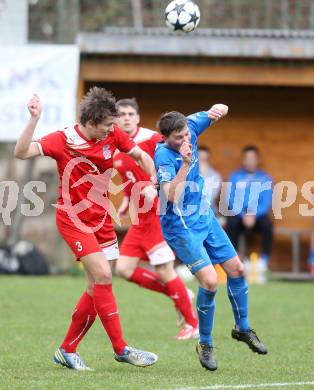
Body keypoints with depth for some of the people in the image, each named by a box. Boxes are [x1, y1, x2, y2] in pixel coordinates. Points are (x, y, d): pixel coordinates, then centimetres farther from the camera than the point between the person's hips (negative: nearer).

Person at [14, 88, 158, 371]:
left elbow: (141, 156, 11)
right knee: (103, 275, -19)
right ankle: (121, 348, -12)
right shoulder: (63, 140, -16)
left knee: (98, 286, 5)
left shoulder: (113, 135, -3)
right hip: (73, 218, -6)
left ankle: (67, 351, 17)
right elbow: (21, 152, -26)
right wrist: (34, 119, -36)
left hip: (101, 218, 6)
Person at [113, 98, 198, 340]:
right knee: (124, 269, 2)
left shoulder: (152, 139, -11)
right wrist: (126, 202, 12)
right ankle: (179, 295, 18)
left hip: (159, 214, -8)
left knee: (164, 272, -6)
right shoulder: (116, 152, 11)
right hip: (140, 218, 8)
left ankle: (193, 324, 9)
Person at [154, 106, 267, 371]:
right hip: (181, 227, -8)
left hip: (205, 218, 8)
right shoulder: (163, 156, -25)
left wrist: (218, 110, -16)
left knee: (236, 269, 12)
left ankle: (242, 328, 34)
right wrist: (185, 164, -44)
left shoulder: (190, 128, -7)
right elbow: (172, 196, -36)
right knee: (210, 281, -18)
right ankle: (205, 344, 2)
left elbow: (220, 111, 7)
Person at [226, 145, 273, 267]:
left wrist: (254, 215, -17)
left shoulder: (265, 178, 9)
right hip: (238, 214, 0)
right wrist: (243, 215, -16)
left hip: (258, 215, 0)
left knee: (267, 224, -32)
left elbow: (267, 202, 0)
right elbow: (231, 200, 0)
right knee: (231, 223, -33)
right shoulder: (235, 176, 9)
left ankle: (264, 260, -28)